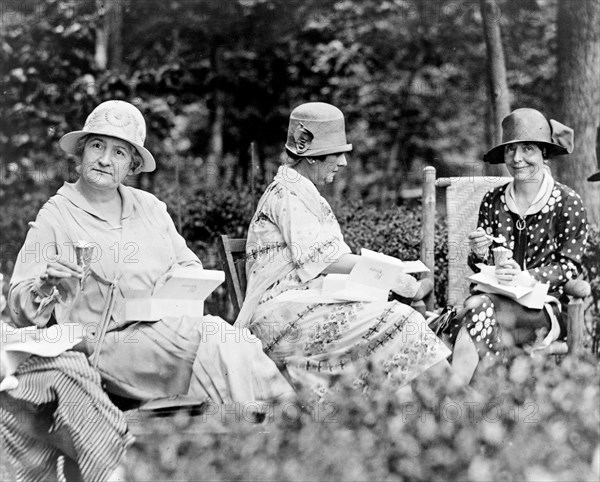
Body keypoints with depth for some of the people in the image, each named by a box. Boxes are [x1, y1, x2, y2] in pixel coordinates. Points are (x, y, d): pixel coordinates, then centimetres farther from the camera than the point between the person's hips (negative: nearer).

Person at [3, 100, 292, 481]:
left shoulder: (150, 208, 19)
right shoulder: (56, 216, 6)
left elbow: (191, 267, 24)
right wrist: (44, 286, -22)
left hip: (168, 329, 4)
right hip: (109, 343, -3)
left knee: (236, 343, -29)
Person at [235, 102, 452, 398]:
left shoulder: (303, 193, 24)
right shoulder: (287, 195, -8)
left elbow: (330, 261, 19)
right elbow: (326, 261, -15)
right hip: (283, 314, -9)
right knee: (397, 321, -22)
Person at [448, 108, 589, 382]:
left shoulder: (567, 203, -3)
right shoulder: (493, 202, 9)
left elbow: (569, 267, -5)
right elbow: (481, 269, 14)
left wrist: (524, 276, -20)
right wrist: (480, 254, -11)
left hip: (546, 306, -3)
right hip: (501, 300, 3)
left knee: (477, 308, -32)